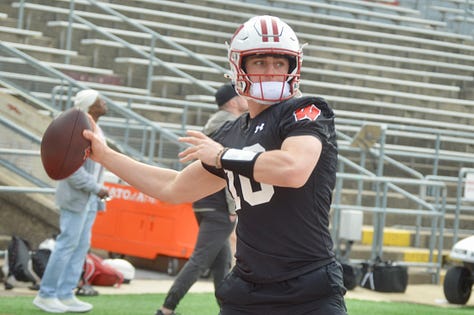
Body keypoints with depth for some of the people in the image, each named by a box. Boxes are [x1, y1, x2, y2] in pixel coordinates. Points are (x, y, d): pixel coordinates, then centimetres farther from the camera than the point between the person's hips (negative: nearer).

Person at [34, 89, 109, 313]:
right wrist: (96, 188, -19)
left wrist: (98, 191, 14)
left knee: (81, 246, 7)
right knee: (67, 244, -7)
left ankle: (66, 295, 9)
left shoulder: (97, 132, 14)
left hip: (90, 198, 9)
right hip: (76, 196, -9)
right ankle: (46, 295, -1)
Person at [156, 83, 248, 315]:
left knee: (222, 262, 12)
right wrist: (234, 208, -18)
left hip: (205, 202, 10)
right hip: (219, 206, -10)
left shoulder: (213, 125, 19)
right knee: (200, 260, -11)